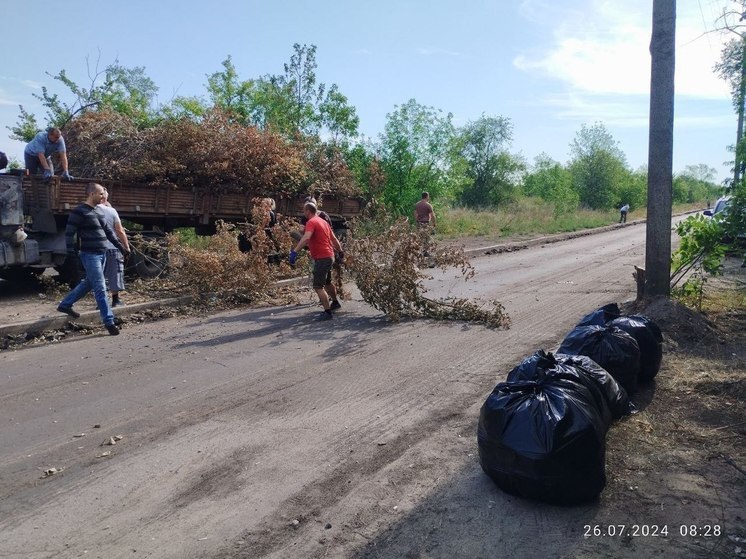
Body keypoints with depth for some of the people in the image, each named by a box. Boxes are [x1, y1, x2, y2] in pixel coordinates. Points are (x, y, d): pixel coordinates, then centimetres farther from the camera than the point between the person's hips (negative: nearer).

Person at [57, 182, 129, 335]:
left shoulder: (99, 210, 14)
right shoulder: (80, 212, -10)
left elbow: (108, 231, 21)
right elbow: (69, 232, -11)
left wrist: (120, 246, 17)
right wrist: (71, 251, -19)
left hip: (101, 254, 9)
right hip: (90, 255, -9)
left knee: (88, 283, 21)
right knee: (100, 289, -7)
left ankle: (65, 304, 38)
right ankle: (109, 322, -4)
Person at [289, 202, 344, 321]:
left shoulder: (311, 222, -13)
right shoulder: (323, 221, 15)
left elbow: (306, 238, -32)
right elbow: (334, 239, 21)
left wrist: (294, 251, -39)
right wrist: (340, 251, 32)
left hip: (322, 258, -10)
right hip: (329, 256, 10)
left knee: (318, 286, -9)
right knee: (327, 282, 27)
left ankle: (327, 312, -11)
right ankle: (335, 303, 42)